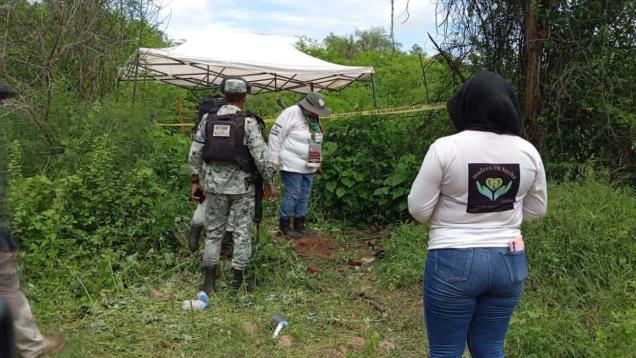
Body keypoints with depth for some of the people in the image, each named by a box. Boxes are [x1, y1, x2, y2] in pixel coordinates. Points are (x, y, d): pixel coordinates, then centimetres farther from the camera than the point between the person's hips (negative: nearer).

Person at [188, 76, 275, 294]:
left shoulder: (208, 120, 0)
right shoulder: (248, 123, -12)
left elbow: (194, 155, 3)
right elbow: (262, 157, -14)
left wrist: (196, 181, 13)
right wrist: (270, 183, 0)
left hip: (214, 184, 4)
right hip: (242, 186, -3)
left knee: (214, 231, 13)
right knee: (242, 233, 8)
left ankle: (209, 282, 16)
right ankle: (238, 281, 15)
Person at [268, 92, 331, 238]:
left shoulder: (314, 118, 13)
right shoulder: (291, 113, -13)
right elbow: (275, 135, -13)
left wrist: (318, 161, 23)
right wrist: (275, 159, -12)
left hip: (309, 166, 8)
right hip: (292, 165, -8)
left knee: (305, 196, 11)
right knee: (292, 195, -5)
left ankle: (299, 225, 21)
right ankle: (284, 225, 8)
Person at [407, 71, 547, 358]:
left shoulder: (445, 148, -13)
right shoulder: (527, 151, 0)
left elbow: (419, 210, -8)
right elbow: (536, 210, 11)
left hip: (453, 262, -4)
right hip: (510, 261, 4)